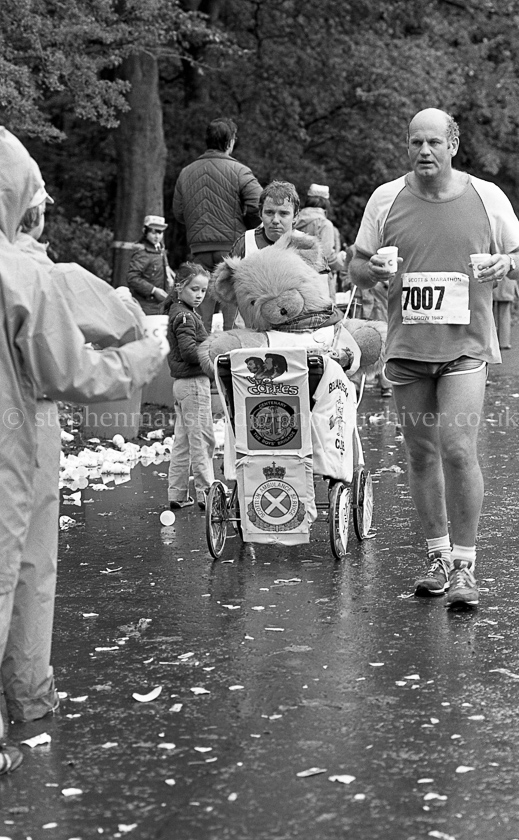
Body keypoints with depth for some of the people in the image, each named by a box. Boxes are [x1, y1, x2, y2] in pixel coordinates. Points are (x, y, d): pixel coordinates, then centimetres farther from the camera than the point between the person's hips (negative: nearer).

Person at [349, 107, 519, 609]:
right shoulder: (386, 200, 5)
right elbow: (357, 268, 12)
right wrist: (373, 270, -11)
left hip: (465, 346, -2)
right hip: (407, 347, 3)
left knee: (458, 450, -15)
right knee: (421, 455, 8)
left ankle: (464, 567, -7)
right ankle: (437, 557, 22)